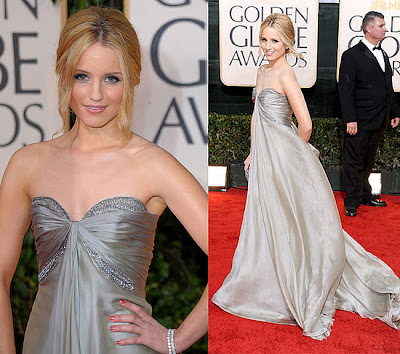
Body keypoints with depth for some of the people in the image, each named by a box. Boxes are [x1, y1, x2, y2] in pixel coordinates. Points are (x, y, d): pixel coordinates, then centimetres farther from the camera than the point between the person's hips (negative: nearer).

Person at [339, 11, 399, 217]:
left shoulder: (383, 55, 16)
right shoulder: (352, 55, -8)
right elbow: (345, 90, -13)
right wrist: (350, 119, -19)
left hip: (378, 122, 7)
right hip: (359, 122, -7)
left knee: (368, 161, 16)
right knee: (354, 162, 1)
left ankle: (365, 196, 27)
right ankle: (353, 202, 10)